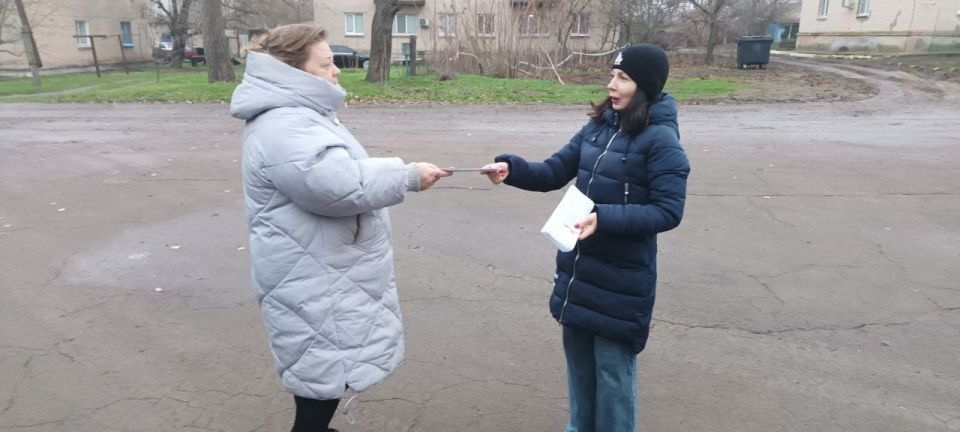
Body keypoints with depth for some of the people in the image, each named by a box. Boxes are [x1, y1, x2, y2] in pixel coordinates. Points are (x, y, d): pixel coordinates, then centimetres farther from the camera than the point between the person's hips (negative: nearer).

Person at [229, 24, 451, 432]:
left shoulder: (298, 114, 13)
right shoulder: (283, 127, -24)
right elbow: (344, 186, -33)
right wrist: (409, 175, -21)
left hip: (322, 277, 11)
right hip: (313, 285, -11)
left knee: (323, 375, 24)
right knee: (323, 377, 2)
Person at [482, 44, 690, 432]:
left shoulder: (661, 140, -15)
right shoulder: (598, 127, 5)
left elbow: (668, 211, -18)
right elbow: (553, 173, 5)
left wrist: (605, 218, -28)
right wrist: (512, 168, -14)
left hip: (621, 277, -7)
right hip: (577, 268, 7)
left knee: (612, 367, 8)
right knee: (578, 355, 21)